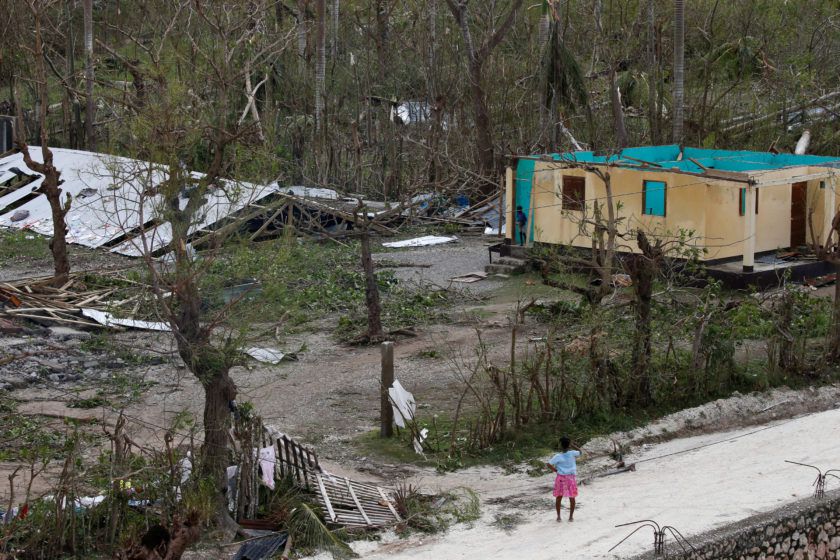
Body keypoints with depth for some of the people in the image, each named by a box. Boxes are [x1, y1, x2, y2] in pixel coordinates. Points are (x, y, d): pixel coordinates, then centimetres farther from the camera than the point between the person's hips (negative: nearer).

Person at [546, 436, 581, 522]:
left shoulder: (558, 456, -10)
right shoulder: (572, 453, -9)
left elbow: (548, 464, -15)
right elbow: (579, 452, 13)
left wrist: (555, 470, -3)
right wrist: (572, 446, 6)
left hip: (561, 477, 0)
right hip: (571, 477, 0)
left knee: (558, 497, 11)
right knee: (572, 498, 10)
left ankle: (558, 516, 13)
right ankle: (571, 516, 13)